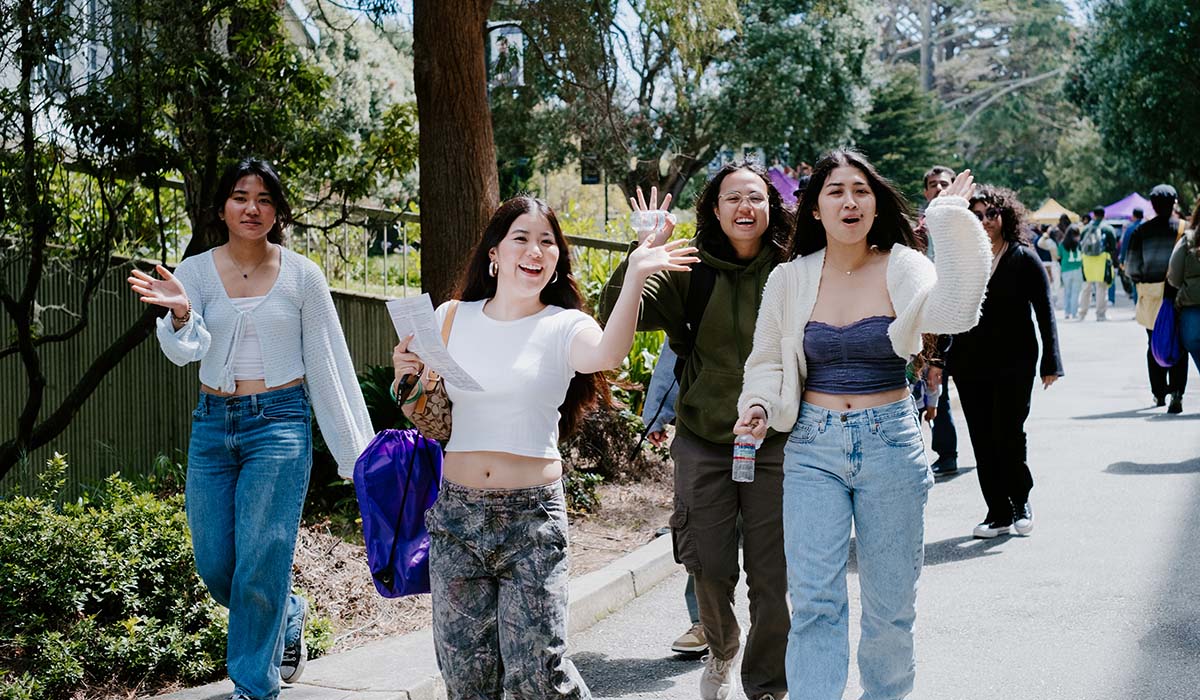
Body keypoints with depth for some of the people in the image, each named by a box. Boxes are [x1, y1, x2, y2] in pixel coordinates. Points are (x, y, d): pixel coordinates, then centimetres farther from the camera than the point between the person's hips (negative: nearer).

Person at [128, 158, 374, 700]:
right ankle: (287, 619, 38)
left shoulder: (301, 275, -3)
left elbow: (328, 363, 0)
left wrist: (356, 451, -2)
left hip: (279, 423, -3)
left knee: (259, 566, -5)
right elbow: (184, 351, -13)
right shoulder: (196, 271, 1)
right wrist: (180, 314, -37)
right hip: (212, 424, 3)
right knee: (214, 565, 8)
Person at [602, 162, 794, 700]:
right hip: (703, 443, 1)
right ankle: (721, 652, 41)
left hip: (774, 445, -1)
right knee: (711, 570, 11)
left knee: (771, 578, 4)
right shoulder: (690, 271, -4)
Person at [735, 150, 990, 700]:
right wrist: (760, 406, -8)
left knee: (890, 602, 11)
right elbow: (767, 361, 11)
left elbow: (953, 314, -25)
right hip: (812, 446, 1)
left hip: (891, 442, 0)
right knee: (814, 602, -5)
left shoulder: (902, 268, -4)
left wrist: (951, 224, -25)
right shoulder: (790, 279, 1)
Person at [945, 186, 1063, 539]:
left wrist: (1050, 363, -4)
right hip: (969, 364, 3)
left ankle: (1021, 501, 18)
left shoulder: (1024, 258, -1)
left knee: (1008, 436, -7)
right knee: (983, 442, 4)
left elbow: (1045, 313, -1)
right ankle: (998, 513, 14)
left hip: (1013, 364, -3)